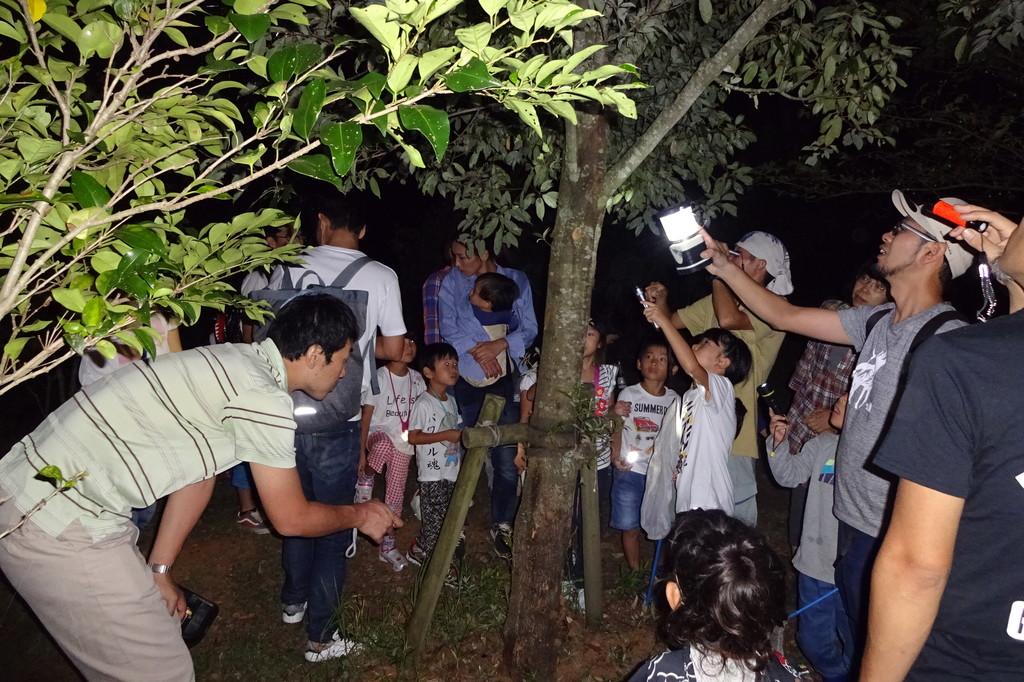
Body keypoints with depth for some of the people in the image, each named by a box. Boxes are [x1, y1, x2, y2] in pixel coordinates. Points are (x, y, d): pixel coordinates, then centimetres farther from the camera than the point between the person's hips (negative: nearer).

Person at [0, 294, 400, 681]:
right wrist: (358, 515, 8)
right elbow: (291, 518, -9)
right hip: (57, 524, -9)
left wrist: (158, 571, 18)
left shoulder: (238, 366, 9)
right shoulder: (262, 397, -20)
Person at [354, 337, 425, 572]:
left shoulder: (416, 379, 3)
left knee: (396, 495, 7)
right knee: (385, 445, -42)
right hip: (379, 434, -4)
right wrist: (361, 451, -14)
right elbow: (366, 415, -11)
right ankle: (365, 479, -15)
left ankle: (387, 545, 22)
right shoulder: (379, 377, -11)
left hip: (404, 443, 4)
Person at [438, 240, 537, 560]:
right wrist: (477, 351, -17)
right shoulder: (451, 283, 2)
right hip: (466, 377, 0)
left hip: (505, 377, 0)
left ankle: (501, 525, 15)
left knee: (507, 456, -2)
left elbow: (529, 328, 0)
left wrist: (500, 345, -16)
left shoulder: (517, 281, 3)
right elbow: (448, 329, -5)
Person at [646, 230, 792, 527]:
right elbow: (671, 321, 19)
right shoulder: (717, 301, 13)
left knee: (736, 519, 1)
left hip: (733, 435, -7)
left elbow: (728, 319, -30)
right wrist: (660, 302, -4)